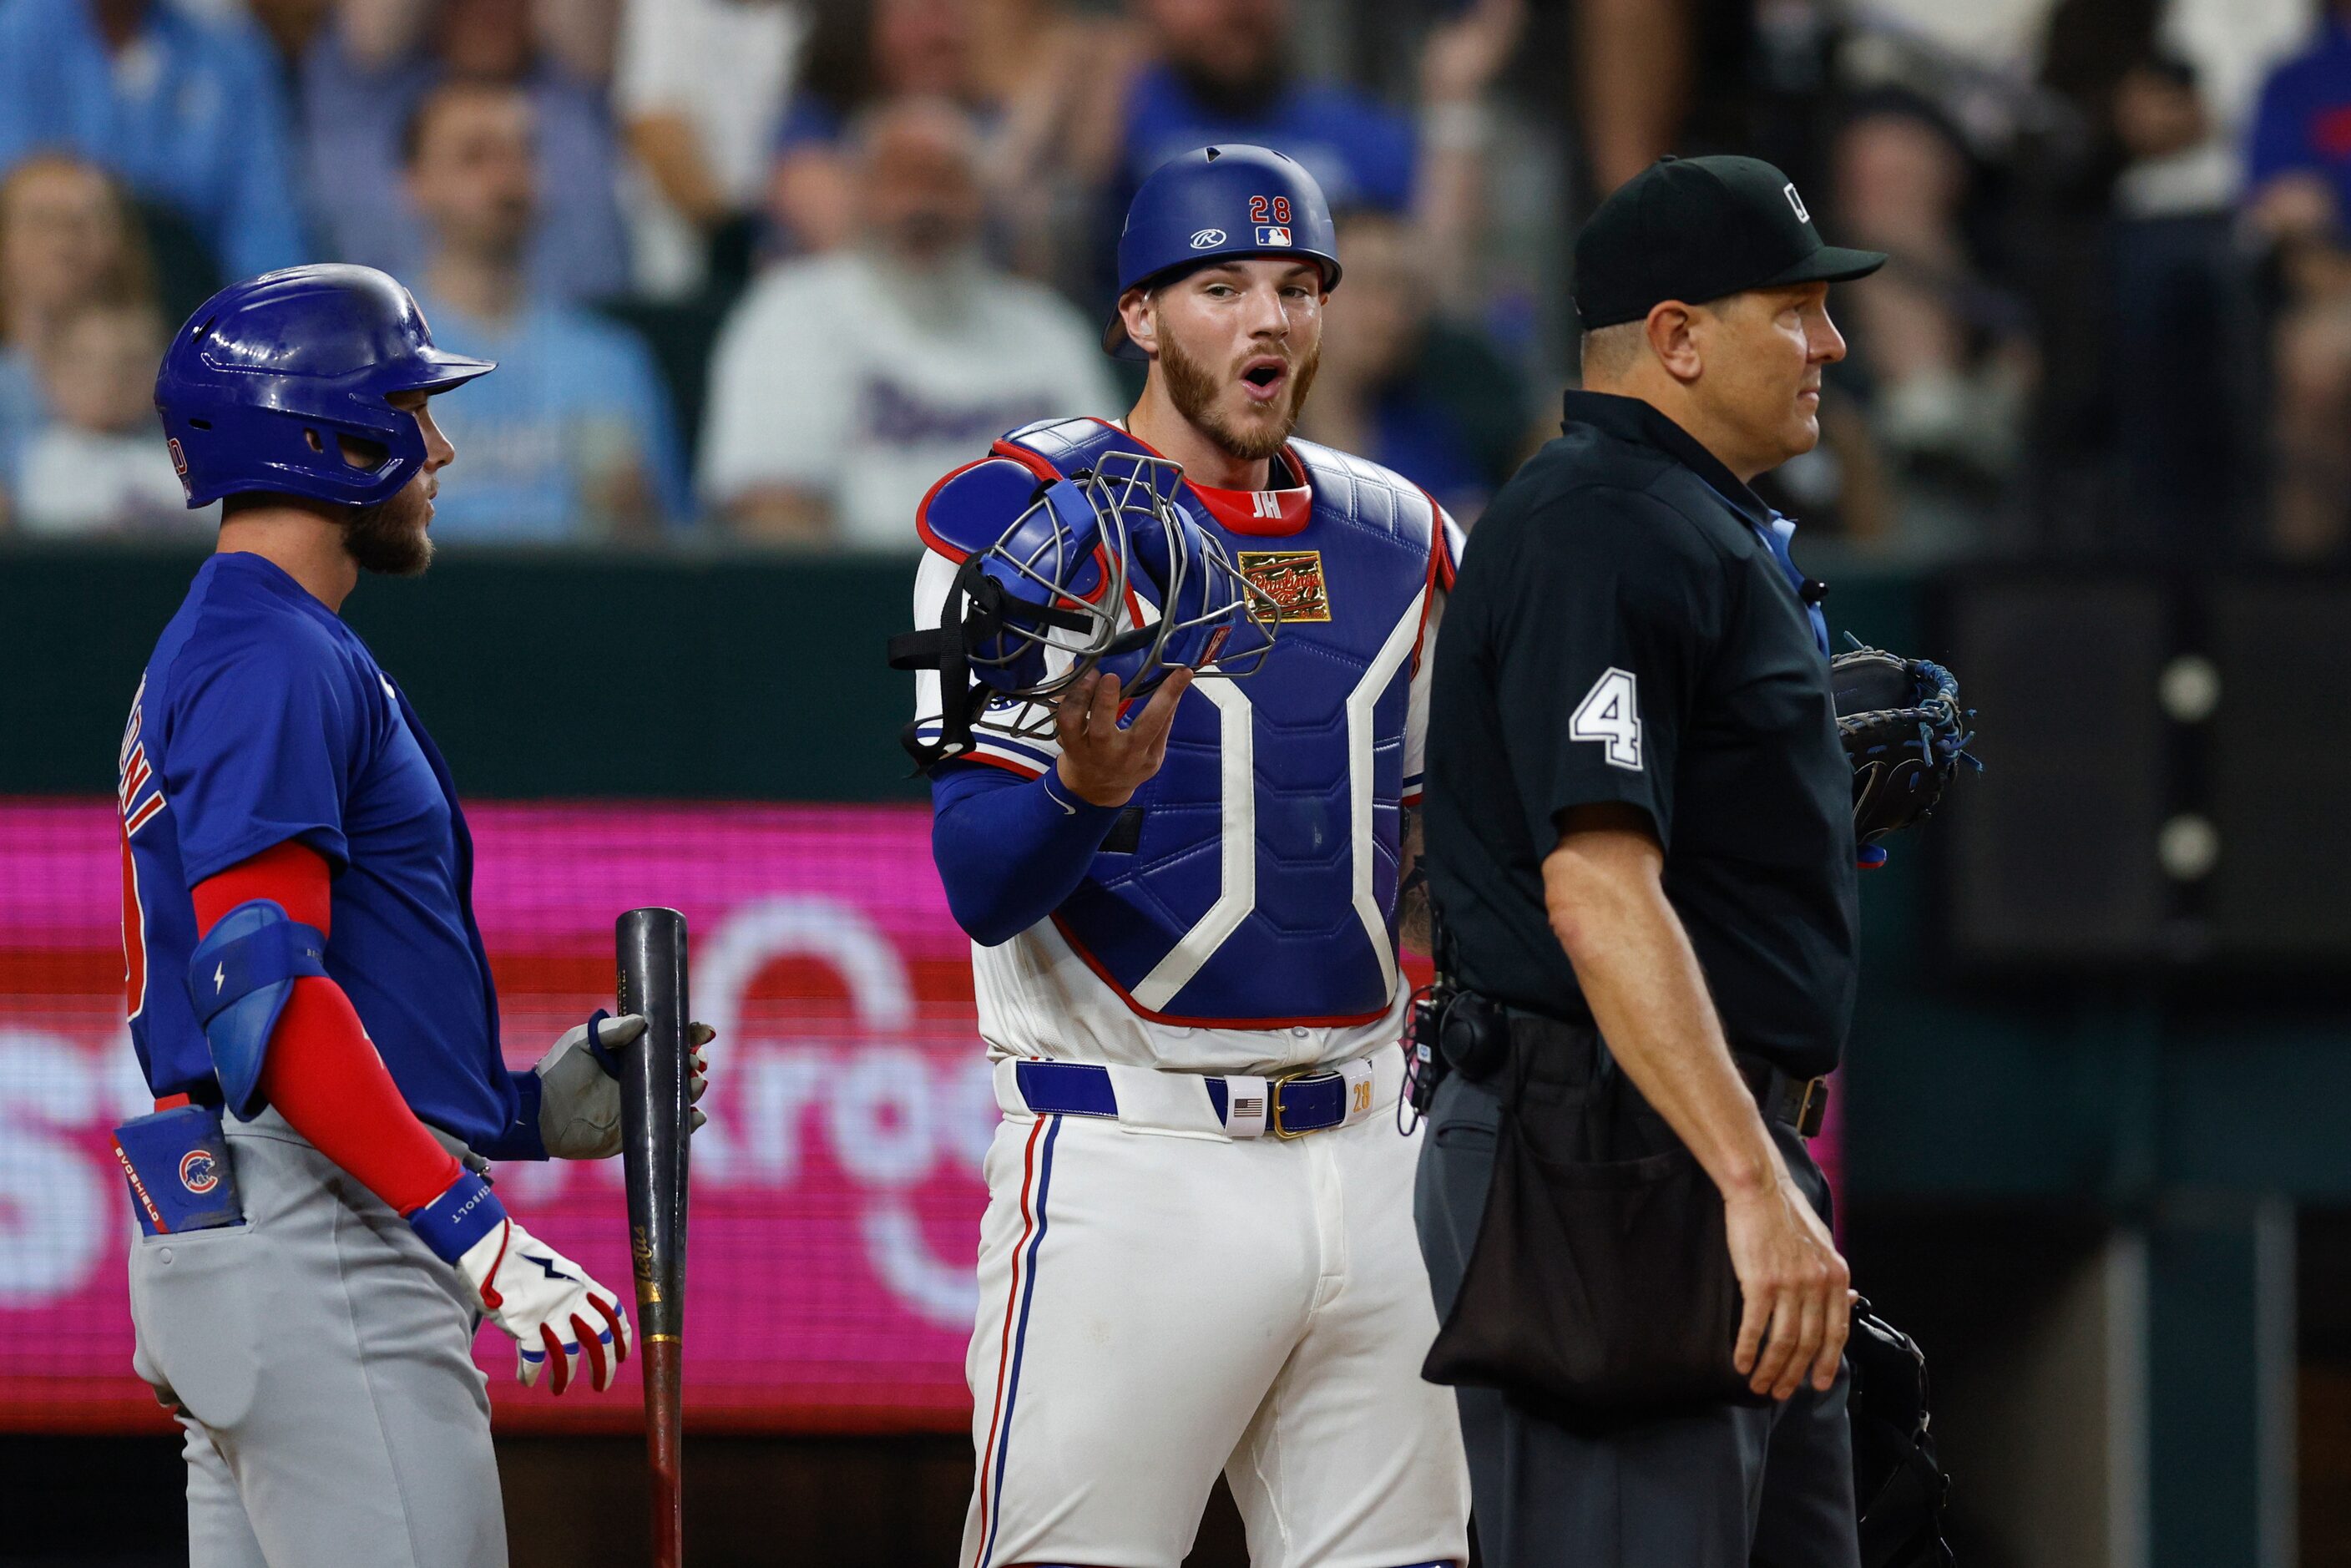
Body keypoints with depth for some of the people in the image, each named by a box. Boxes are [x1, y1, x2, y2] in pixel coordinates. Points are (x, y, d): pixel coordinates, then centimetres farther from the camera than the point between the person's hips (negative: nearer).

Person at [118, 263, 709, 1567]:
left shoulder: (204, 660, 23)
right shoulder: (275, 662, -10)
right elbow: (265, 994, -20)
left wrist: (529, 1109, 19)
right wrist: (476, 1228, -24)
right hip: (320, 1248, -11)